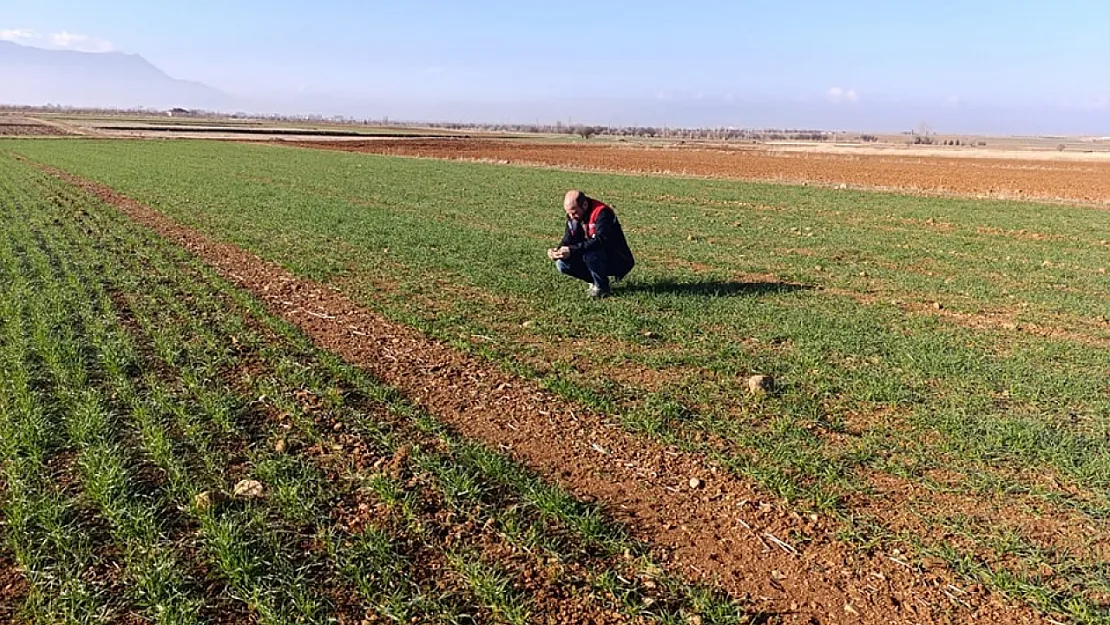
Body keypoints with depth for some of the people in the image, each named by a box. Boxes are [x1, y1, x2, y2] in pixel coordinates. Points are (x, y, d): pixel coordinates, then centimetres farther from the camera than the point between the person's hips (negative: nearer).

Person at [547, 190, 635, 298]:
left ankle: (602, 288, -11)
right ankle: (595, 281, 7)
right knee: (562, 264, -11)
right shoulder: (573, 216, -1)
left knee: (589, 254, -36)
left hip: (617, 261, -7)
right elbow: (568, 239, 0)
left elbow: (601, 241, -36)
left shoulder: (602, 212, -24)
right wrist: (558, 250, -22)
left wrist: (572, 250, -40)